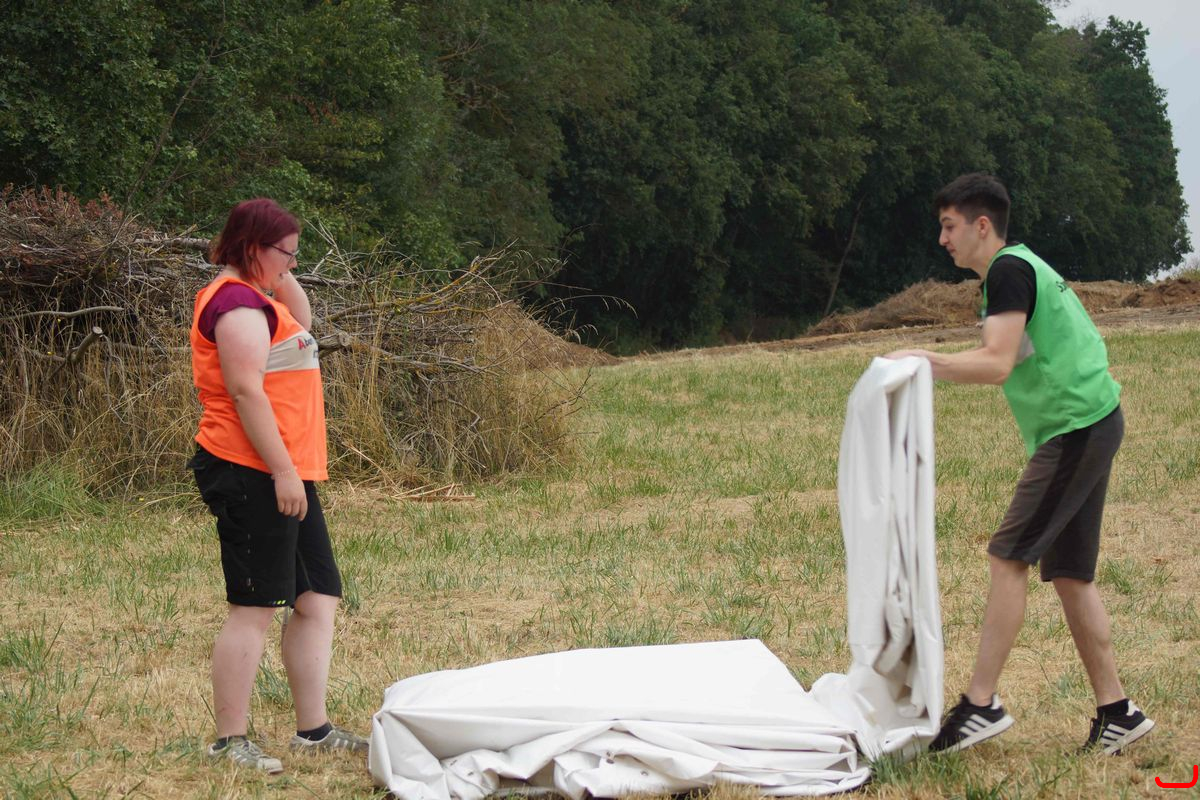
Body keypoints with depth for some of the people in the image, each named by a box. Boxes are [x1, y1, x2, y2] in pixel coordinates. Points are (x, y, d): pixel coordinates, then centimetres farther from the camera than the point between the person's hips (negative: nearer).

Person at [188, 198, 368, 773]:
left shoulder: (255, 300, 18)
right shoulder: (239, 304, -14)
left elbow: (301, 323, 35)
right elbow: (246, 392, -21)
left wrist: (282, 279, 18)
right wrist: (283, 472, -23)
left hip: (285, 477, 11)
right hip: (253, 476, -11)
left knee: (318, 600, 11)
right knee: (254, 607, -8)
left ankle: (313, 730, 15)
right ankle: (230, 741, -4)